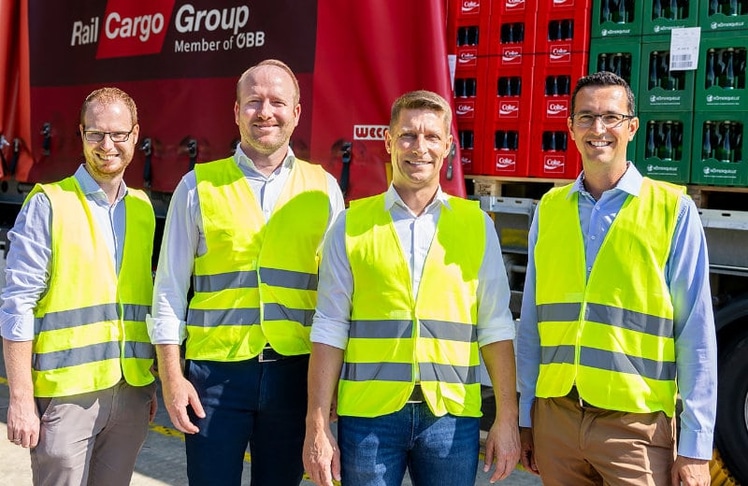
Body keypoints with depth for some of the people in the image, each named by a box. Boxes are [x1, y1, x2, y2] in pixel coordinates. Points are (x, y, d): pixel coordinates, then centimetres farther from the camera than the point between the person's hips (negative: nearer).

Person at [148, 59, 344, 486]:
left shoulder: (322, 188, 5)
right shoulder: (200, 186, 1)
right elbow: (170, 289, 2)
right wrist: (172, 377, -3)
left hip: (293, 371, 2)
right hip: (215, 371, -1)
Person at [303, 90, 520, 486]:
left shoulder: (477, 225, 5)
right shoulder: (352, 225, 3)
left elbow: (495, 328, 5)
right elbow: (330, 330, 1)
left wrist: (507, 418, -1)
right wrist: (317, 426, -4)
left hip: (452, 416, 1)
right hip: (367, 414, -1)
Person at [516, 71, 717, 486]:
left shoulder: (673, 210, -4)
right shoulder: (549, 208, 6)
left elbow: (695, 336, -5)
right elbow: (531, 321, 10)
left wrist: (695, 447, -7)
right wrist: (524, 417, 11)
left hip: (635, 423, -3)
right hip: (556, 417, 3)